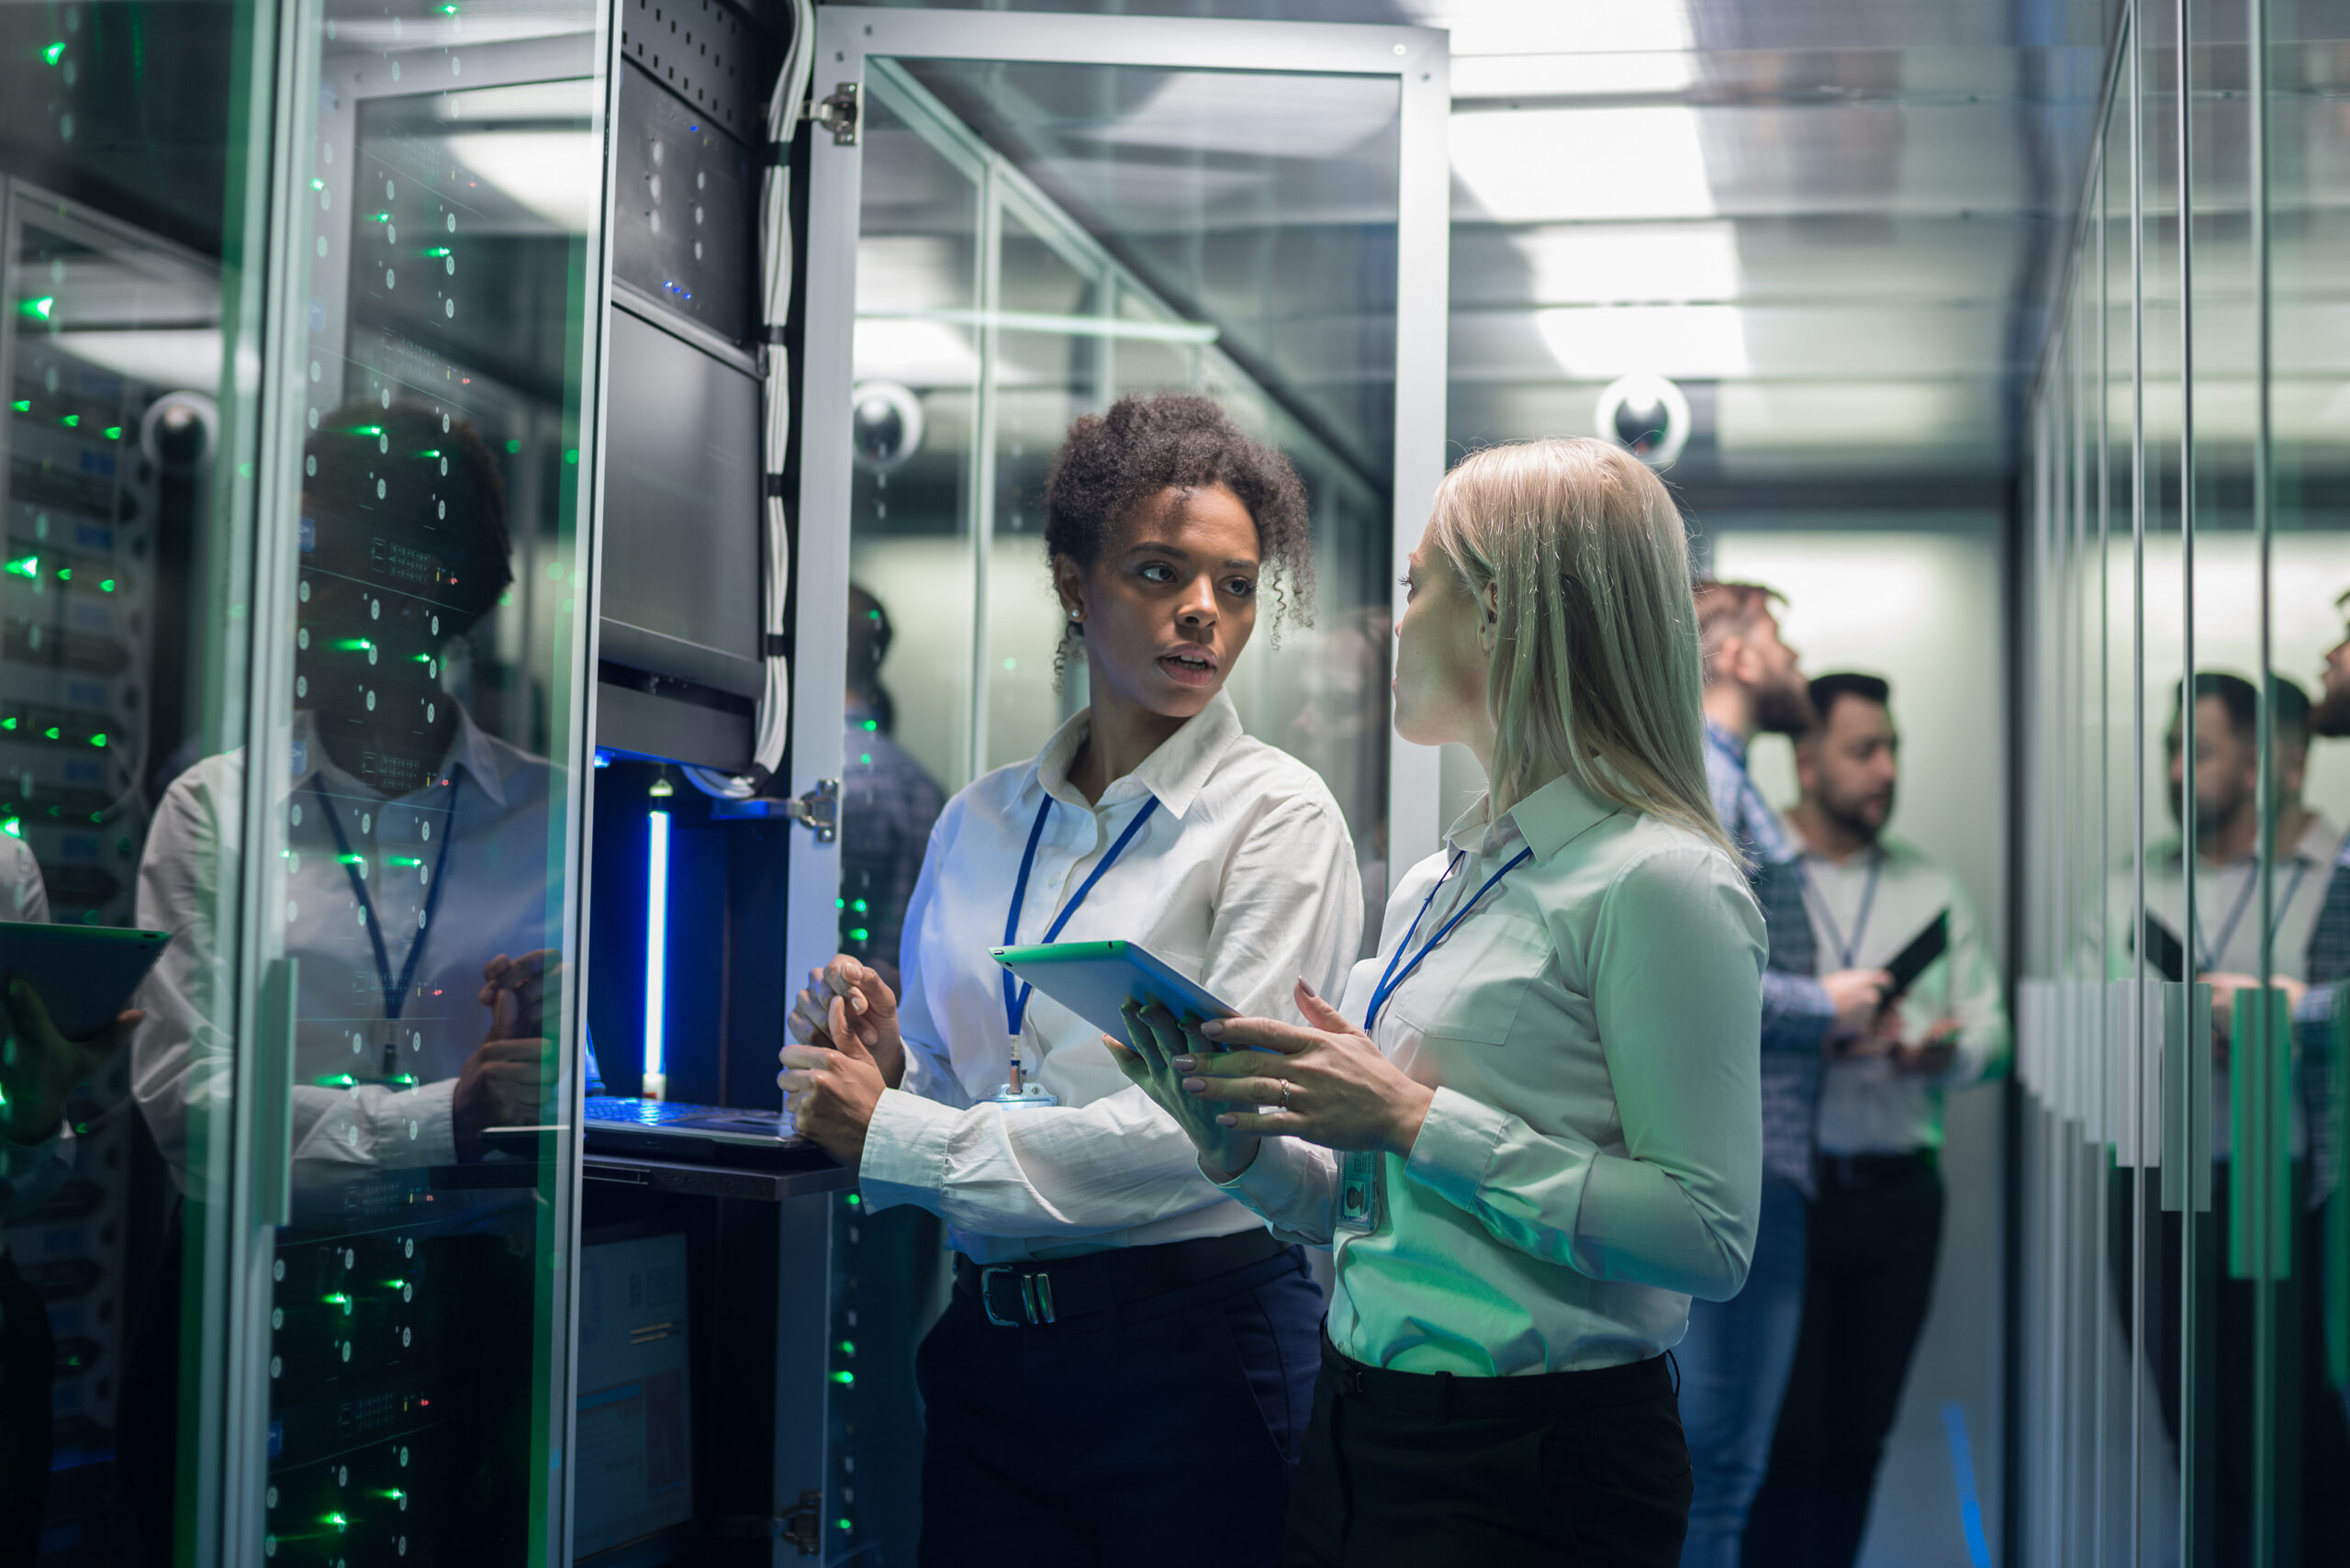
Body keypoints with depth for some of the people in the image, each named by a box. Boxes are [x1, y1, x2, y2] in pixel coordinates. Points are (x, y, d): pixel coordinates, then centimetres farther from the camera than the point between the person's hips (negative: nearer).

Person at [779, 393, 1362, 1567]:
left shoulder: (1276, 815, -5)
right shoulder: (979, 822, 10)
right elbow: (930, 1092, 14)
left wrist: (896, 1136, -13)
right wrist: (882, 1063, -9)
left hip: (1197, 1348, -4)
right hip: (989, 1348, 4)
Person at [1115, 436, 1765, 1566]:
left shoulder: (1656, 881, -14)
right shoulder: (1435, 886, 11)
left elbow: (1709, 1237, -20)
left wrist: (1416, 1120, -21)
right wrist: (1244, 1147, -3)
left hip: (1537, 1469, -7)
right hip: (1360, 1427, 7)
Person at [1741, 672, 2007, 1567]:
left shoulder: (1934, 889, 15)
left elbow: (1989, 1025, 11)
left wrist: (1947, 1049, -11)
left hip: (1897, 1189, 5)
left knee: (1859, 1435, 10)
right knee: (1784, 1434, -5)